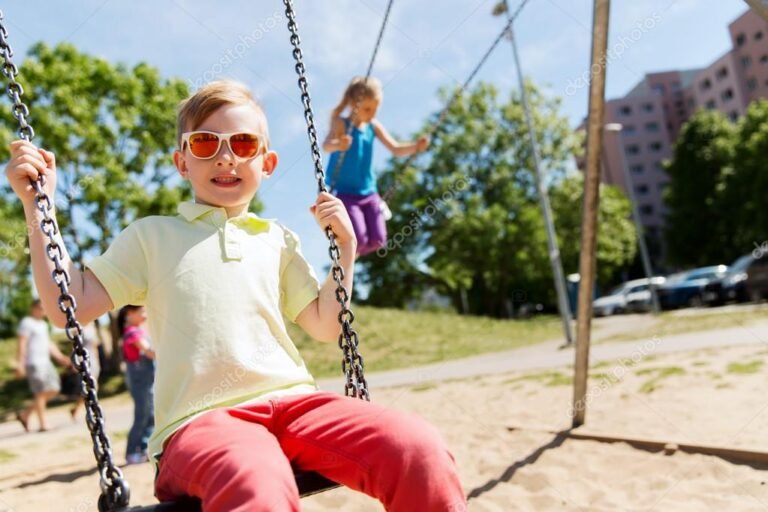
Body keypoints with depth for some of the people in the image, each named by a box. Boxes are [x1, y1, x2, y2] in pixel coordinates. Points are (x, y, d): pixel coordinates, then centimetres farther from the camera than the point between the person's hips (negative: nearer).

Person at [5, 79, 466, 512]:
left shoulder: (277, 239, 21)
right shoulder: (152, 236, 15)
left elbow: (325, 327, 20)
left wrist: (345, 248, 11)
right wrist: (38, 205, 3)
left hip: (292, 400, 3)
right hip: (200, 418, -3)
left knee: (421, 451, -24)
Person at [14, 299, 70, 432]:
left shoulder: (43, 324, 20)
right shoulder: (26, 323, -7)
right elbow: (21, 344, -14)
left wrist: (60, 357, 15)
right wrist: (20, 364, -20)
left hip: (45, 362, 9)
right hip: (33, 362, -8)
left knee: (53, 390, 4)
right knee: (41, 392, -9)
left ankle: (25, 414, 14)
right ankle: (43, 424, -3)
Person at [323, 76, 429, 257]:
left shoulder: (374, 127, 3)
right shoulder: (341, 123, -12)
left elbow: (396, 149, 4)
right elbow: (326, 145, -30)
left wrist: (416, 146, -15)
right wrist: (337, 145, -53)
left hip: (368, 193, 5)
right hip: (343, 192, -5)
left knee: (377, 240, -1)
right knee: (358, 240, -16)